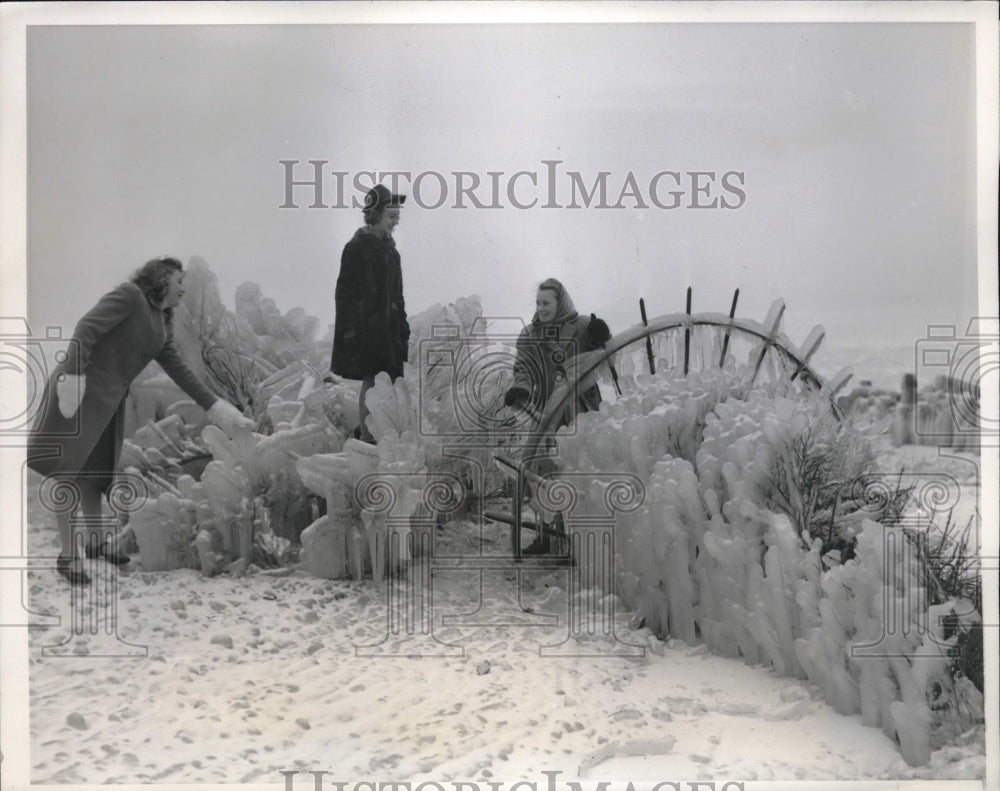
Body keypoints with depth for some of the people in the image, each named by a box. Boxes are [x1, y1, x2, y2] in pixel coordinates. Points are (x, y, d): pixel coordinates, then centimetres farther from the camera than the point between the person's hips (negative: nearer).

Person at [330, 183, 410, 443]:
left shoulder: (389, 248, 15)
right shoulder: (356, 247, -9)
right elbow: (344, 291, -11)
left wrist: (403, 329, 17)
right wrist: (348, 329, -18)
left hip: (387, 327, 8)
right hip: (365, 326, -8)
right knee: (371, 381, -6)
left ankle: (366, 431, 19)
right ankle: (365, 436, 3)